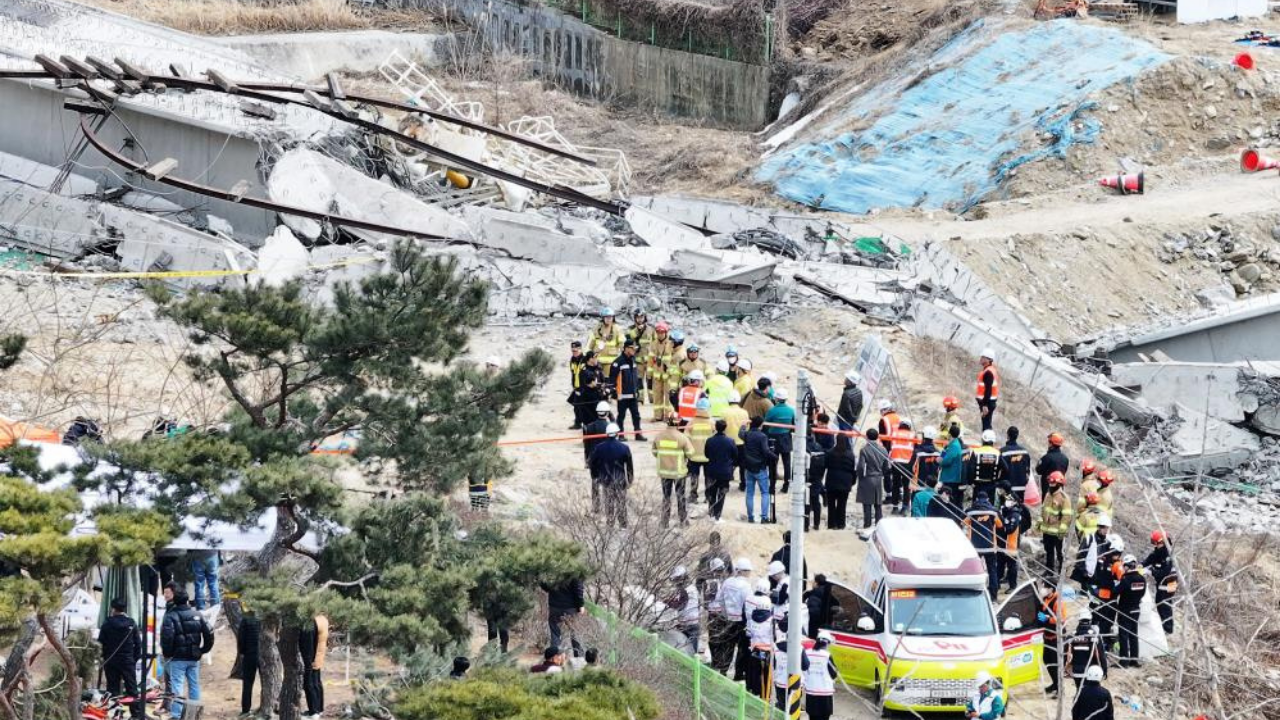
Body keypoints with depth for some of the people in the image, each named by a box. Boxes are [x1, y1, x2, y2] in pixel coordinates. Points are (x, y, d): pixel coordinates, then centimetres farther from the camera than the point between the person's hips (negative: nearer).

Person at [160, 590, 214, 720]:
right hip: (194, 658, 4)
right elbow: (209, 634, 4)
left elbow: (167, 636, -19)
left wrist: (166, 653, -6)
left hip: (178, 657, -4)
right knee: (194, 685, 14)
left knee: (176, 686, -5)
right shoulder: (197, 616, 5)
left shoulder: (171, 617, -9)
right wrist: (204, 650, 15)